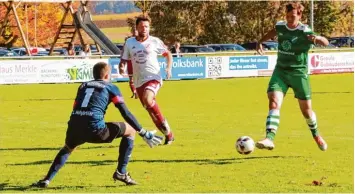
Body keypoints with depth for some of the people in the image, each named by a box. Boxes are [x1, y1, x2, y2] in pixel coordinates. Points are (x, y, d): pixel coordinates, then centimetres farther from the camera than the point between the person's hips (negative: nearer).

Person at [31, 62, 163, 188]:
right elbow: (126, 114, 9)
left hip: (74, 126, 5)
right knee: (130, 130, 15)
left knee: (68, 147, 38)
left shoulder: (83, 86, 28)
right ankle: (121, 172, 12)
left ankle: (46, 180, 23)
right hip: (94, 129, -5)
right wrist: (144, 134, 13)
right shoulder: (111, 87, 15)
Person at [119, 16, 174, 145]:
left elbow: (168, 54, 9)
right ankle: (168, 134, 19)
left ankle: (162, 122, -13)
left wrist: (169, 68, -7)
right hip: (139, 81, 4)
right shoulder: (129, 43, 5)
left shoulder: (155, 41, -2)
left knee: (147, 100, -32)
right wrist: (121, 67, -13)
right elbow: (124, 59, 10)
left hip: (153, 78, -4)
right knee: (151, 110, 7)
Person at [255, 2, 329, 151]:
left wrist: (318, 38, -43)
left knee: (306, 109, 8)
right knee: (274, 102, -19)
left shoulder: (305, 32, -13)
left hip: (299, 73, -3)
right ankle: (269, 139, -30)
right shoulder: (280, 26, 1)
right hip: (280, 71, 3)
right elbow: (273, 32, 26)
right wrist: (260, 42, 19)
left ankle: (316, 135, 37)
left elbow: (326, 43, -23)